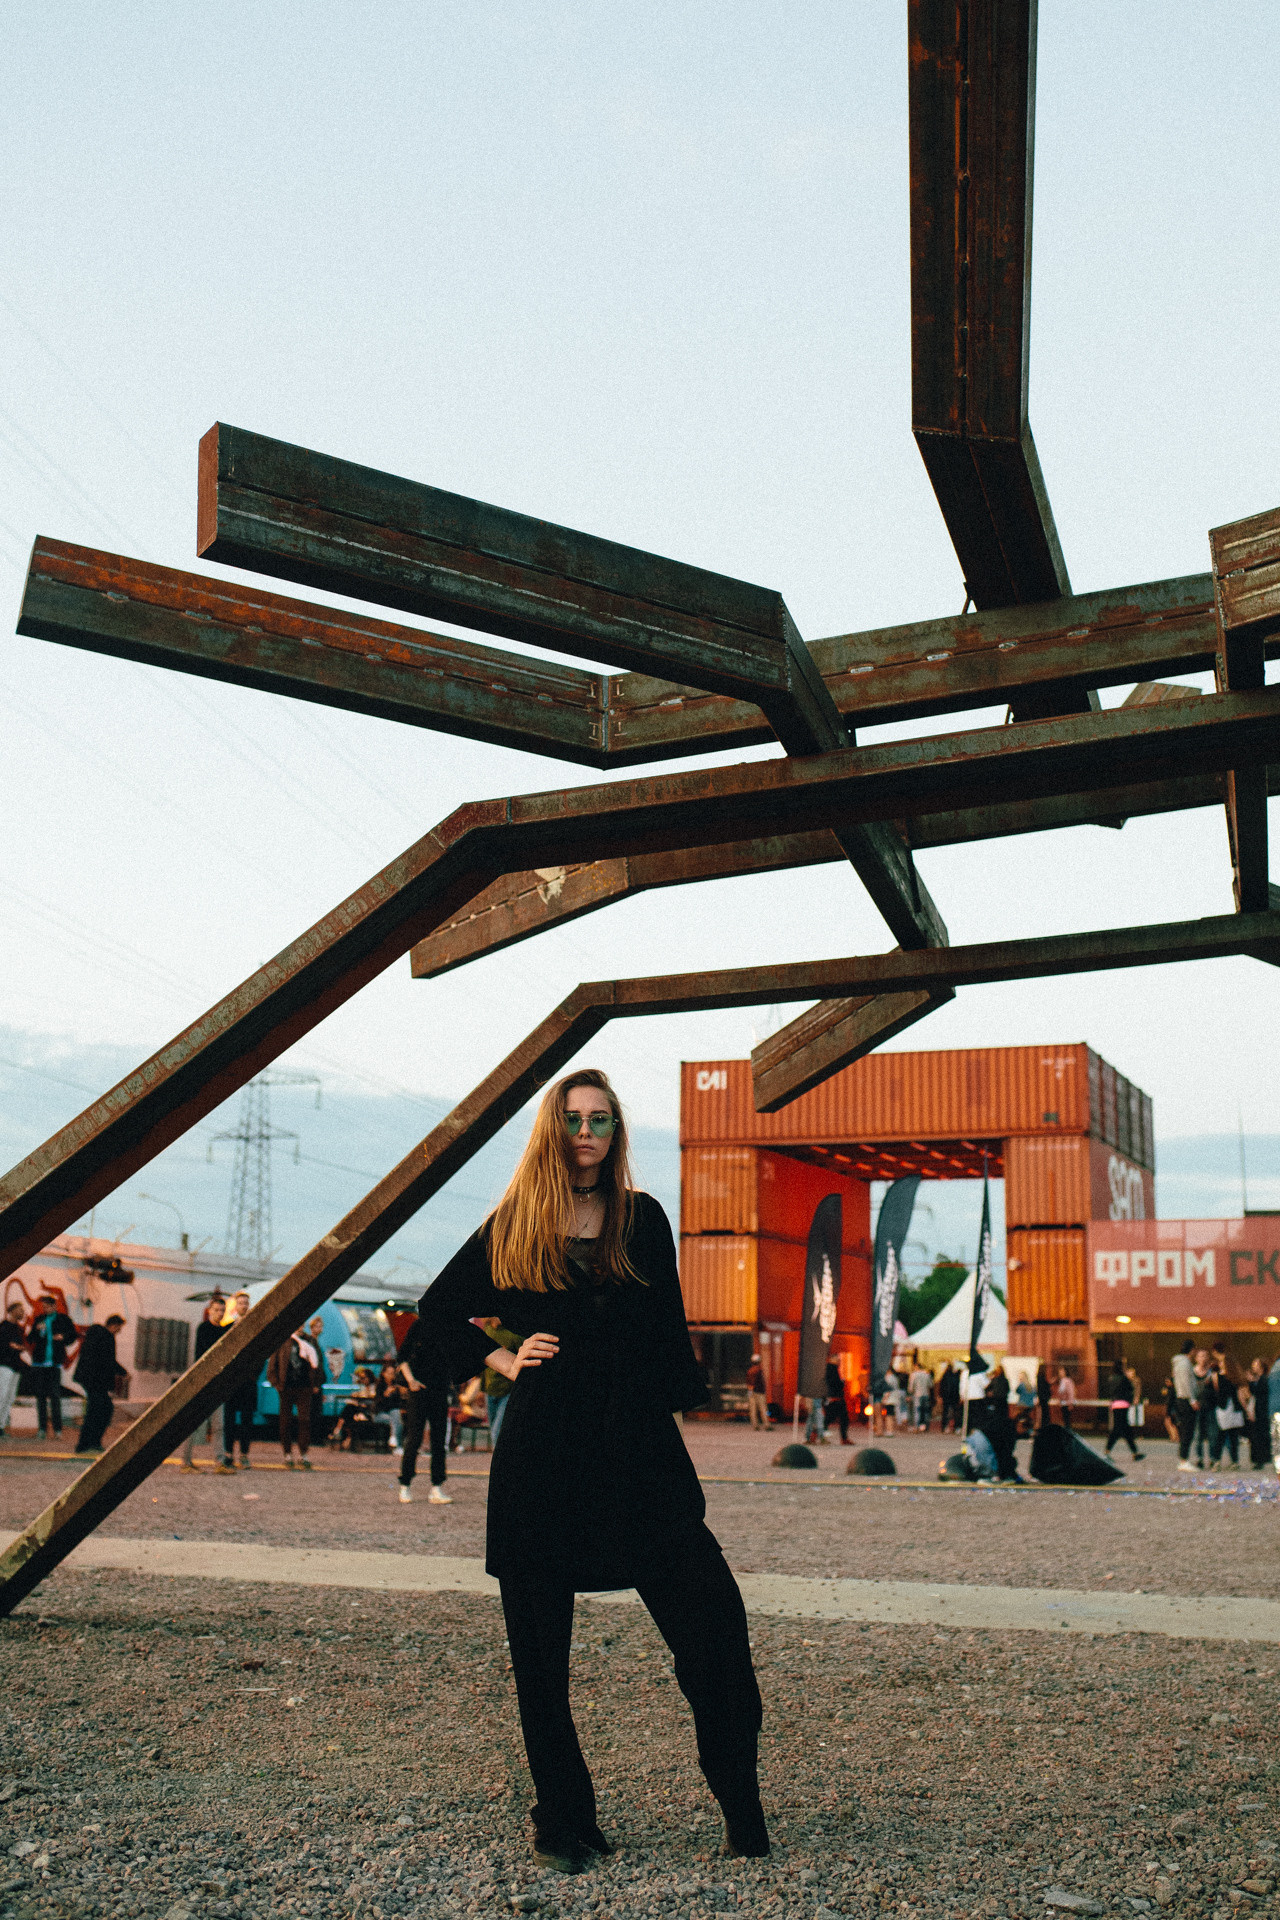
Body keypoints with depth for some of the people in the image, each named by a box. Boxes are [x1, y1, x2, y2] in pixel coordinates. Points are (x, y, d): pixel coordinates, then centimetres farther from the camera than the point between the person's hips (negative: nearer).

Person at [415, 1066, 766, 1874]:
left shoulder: (642, 1220, 8)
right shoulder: (514, 1226, 7)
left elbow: (669, 1337, 11)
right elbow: (438, 1310, 18)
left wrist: (678, 1416, 3)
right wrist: (500, 1360, 6)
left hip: (636, 1444, 0)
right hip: (543, 1445, 0)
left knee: (713, 1616, -10)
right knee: (541, 1647, 4)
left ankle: (742, 1807, 4)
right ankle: (562, 1822, 17)